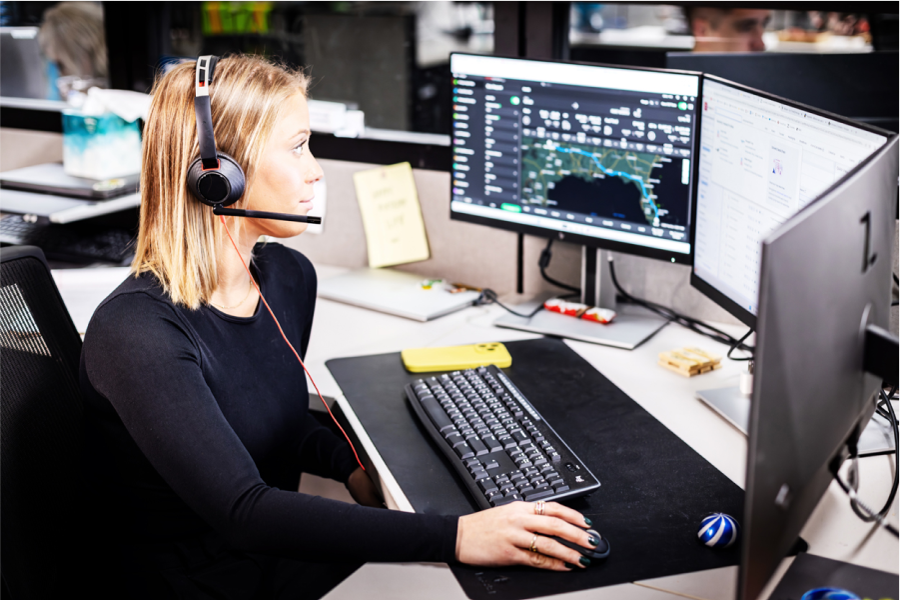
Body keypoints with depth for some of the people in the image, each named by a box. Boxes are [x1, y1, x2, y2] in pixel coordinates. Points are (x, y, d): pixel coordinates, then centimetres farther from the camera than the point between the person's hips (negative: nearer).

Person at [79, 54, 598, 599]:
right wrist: (452, 538, -37)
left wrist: (354, 465, -4)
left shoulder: (290, 278, 1)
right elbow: (243, 512, -32)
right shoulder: (135, 332, -24)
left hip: (283, 552, 7)